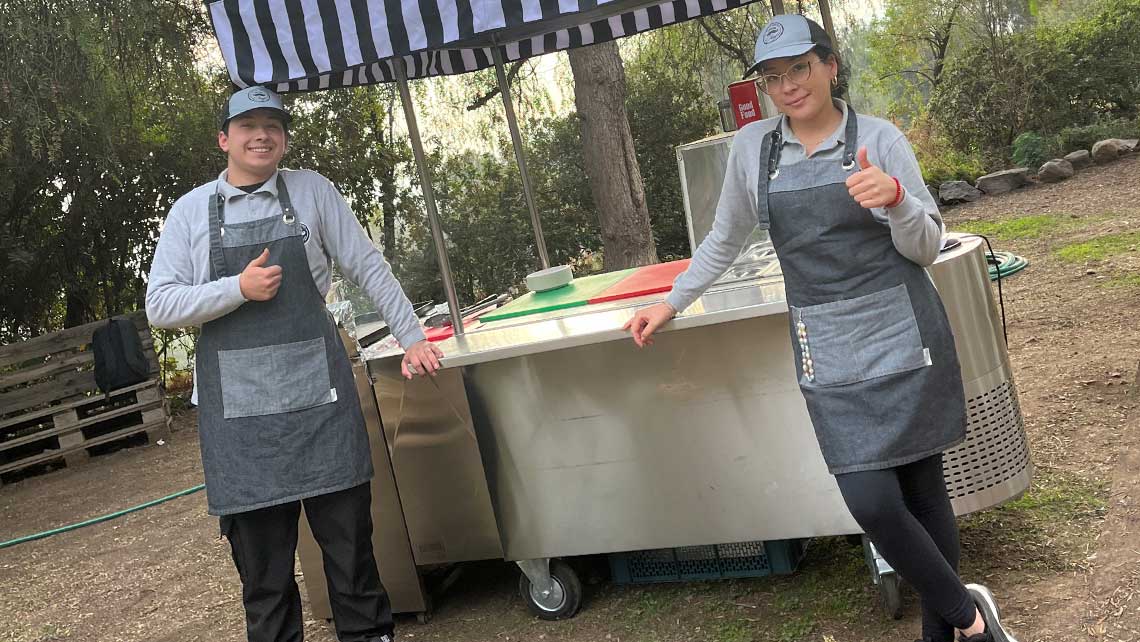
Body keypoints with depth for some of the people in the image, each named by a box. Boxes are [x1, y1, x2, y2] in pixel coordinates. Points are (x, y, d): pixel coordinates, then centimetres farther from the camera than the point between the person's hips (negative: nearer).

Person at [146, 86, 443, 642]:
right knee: (261, 557, 6)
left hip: (318, 392, 0)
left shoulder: (312, 191, 6)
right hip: (238, 408, 0)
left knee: (349, 533, 7)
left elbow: (368, 267, 8)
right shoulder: (191, 210, 6)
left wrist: (411, 338, 4)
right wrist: (239, 288, -12)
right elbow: (159, 305, 0)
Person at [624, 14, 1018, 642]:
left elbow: (926, 247, 1)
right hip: (827, 349, 1)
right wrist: (670, 304, 18)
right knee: (871, 502, -8)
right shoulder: (751, 147, 5)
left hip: (903, 333, -1)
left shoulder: (879, 138, -2)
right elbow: (723, 240, 18)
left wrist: (895, 199, -19)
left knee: (923, 486, 4)